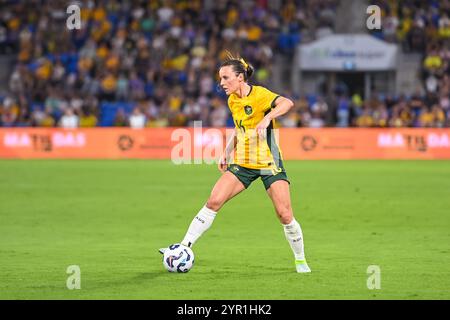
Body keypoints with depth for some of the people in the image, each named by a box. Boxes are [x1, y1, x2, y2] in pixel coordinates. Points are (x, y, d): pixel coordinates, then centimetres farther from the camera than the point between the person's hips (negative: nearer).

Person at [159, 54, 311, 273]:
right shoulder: (232, 101, 6)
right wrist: (227, 153, 17)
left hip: (269, 164, -5)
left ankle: (300, 260, 12)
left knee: (284, 214, -9)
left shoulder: (259, 95, -16)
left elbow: (287, 103, -35)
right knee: (213, 202, -10)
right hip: (242, 164, 5)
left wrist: (267, 118, -49)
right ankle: (184, 248, -7)